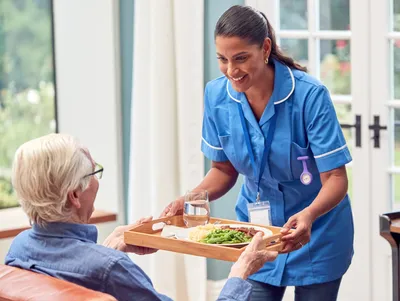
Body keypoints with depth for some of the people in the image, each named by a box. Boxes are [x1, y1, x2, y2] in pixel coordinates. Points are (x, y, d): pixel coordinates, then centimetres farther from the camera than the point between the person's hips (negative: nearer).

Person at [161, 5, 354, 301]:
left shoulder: (309, 95, -23)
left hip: (316, 234, -3)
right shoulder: (216, 95, -10)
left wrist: (309, 215, -41)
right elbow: (224, 170, 3)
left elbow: (335, 178, -21)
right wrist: (187, 201, -15)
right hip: (256, 230, 3)